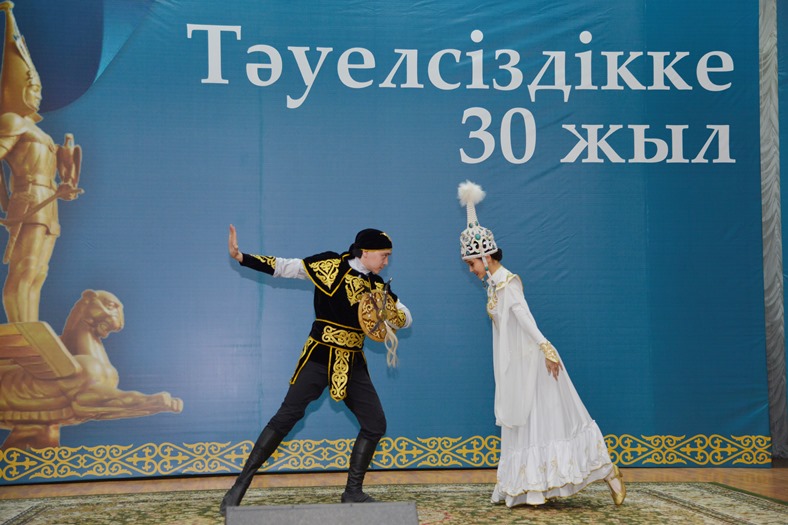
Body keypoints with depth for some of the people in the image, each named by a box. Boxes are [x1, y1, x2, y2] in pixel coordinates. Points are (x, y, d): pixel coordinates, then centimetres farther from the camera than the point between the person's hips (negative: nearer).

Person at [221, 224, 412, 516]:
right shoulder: (332, 265, -7)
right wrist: (241, 257, -19)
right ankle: (239, 486, -5)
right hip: (319, 357, -6)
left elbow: (406, 319, 11)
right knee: (286, 417, -12)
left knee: (375, 424, 1)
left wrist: (393, 313, -13)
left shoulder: (377, 284, 9)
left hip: (353, 363, 6)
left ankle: (353, 491, 14)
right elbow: (285, 267, -9)